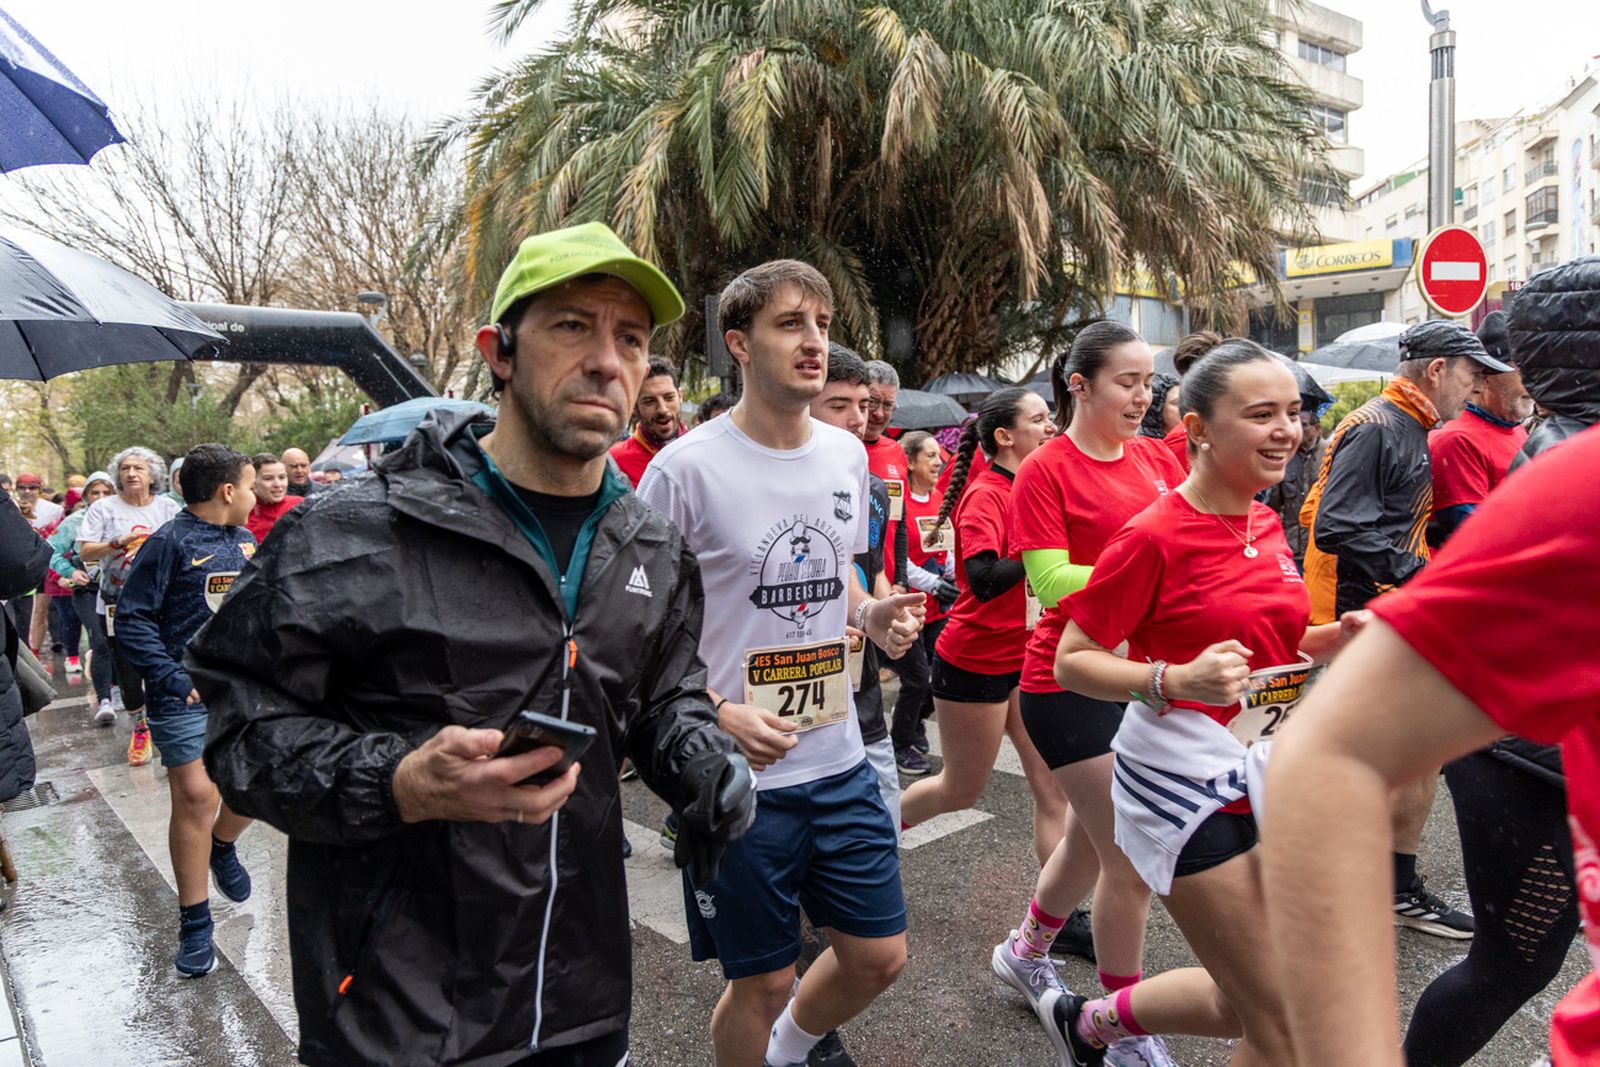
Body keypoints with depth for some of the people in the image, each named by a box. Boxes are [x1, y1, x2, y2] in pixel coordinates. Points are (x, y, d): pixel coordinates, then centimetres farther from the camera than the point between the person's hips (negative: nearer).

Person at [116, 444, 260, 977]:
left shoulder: (245, 541, 9)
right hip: (188, 693, -6)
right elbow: (132, 619, -12)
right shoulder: (170, 542, -11)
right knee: (195, 797, -4)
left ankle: (221, 846, 42)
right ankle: (195, 924, 9)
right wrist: (171, 678, -19)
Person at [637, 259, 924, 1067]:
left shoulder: (848, 455, 5)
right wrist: (717, 715, -23)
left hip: (839, 759, 6)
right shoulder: (687, 468, -14)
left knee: (878, 956, 16)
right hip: (738, 774, -5)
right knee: (761, 983, 9)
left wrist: (872, 616, -2)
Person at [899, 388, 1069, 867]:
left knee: (1052, 786, 4)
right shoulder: (985, 494, -17)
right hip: (975, 661, -7)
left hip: (1023, 656, 7)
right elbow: (984, 581, -29)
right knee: (963, 790, 10)